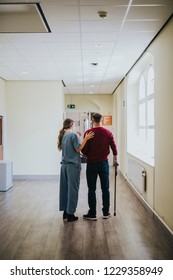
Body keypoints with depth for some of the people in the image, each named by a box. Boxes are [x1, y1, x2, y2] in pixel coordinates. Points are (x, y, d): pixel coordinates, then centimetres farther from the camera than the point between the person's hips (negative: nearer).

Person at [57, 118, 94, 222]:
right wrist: (86, 139, -15)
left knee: (64, 188, 11)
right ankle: (70, 214, 3)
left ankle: (65, 211, 19)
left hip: (64, 165, 8)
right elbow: (78, 149, -13)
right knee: (72, 189, -1)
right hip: (73, 165, -7)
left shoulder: (63, 136, 11)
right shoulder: (73, 135, -11)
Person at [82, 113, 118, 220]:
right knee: (105, 189, 10)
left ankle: (92, 214, 7)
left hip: (91, 164, -2)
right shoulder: (108, 133, -1)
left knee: (92, 190, 4)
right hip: (104, 163, 2)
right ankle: (106, 212, 15)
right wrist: (115, 160, 19)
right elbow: (114, 148, 4)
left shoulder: (88, 133, -8)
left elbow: (84, 150, -8)